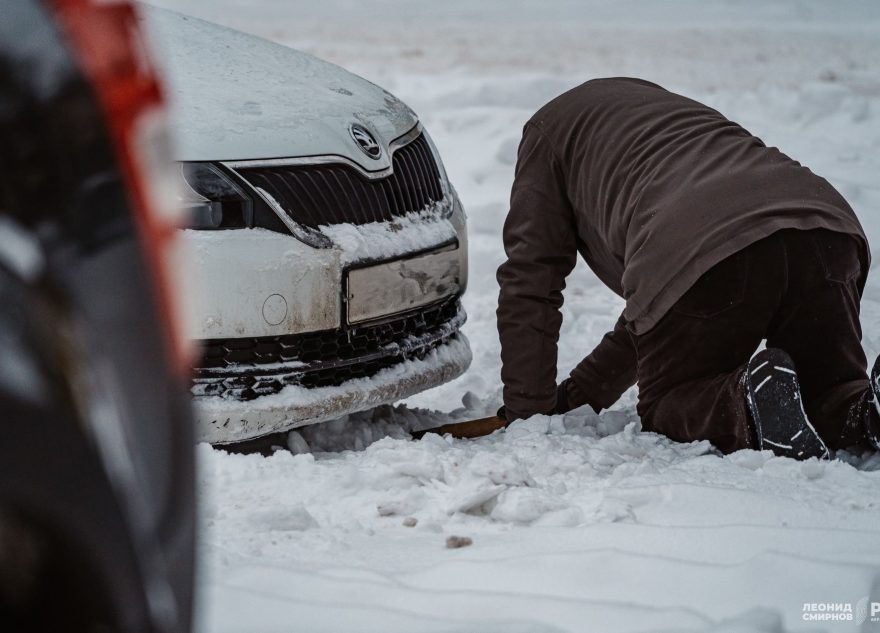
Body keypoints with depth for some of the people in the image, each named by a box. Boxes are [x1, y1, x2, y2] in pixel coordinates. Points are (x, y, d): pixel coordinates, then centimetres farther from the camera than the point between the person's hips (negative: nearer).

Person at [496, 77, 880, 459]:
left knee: (664, 411, 15)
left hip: (696, 251, -5)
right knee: (832, 399, 18)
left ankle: (752, 400, -17)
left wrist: (527, 412, 29)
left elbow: (529, 279, 24)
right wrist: (578, 393, 50)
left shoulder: (549, 128, 31)